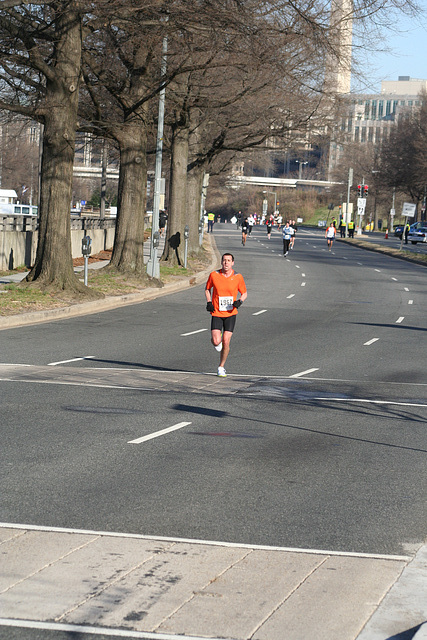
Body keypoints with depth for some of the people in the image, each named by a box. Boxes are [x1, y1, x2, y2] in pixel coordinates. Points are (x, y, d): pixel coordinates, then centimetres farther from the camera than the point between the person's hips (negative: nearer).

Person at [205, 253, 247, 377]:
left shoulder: (238, 277, -4)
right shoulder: (214, 275, -4)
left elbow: (244, 293, 8)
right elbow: (207, 289, 13)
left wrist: (239, 301, -13)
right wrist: (209, 302, -3)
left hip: (230, 313, 0)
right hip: (216, 313, 0)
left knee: (226, 342, -5)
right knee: (216, 341, -14)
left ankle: (221, 367, 14)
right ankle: (217, 341, 26)